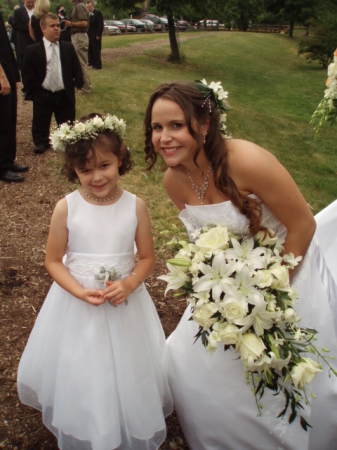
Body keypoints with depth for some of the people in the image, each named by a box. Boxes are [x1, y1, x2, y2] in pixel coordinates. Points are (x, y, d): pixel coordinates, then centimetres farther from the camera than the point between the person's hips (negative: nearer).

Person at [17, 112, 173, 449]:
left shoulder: (135, 206, -11)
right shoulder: (66, 207, -13)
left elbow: (147, 257, -2)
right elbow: (53, 261, -6)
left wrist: (129, 284, -21)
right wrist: (80, 291, -20)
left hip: (125, 303, 1)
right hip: (76, 303, 0)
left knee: (127, 371, 16)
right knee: (81, 374, 15)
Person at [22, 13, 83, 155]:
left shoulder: (68, 48, 6)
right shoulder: (32, 50, -2)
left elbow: (76, 68, 10)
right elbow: (27, 74, -2)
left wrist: (77, 83, -4)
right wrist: (34, 91, -8)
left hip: (65, 95, 2)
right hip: (42, 96, -1)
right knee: (41, 125, 7)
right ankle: (41, 143, 25)